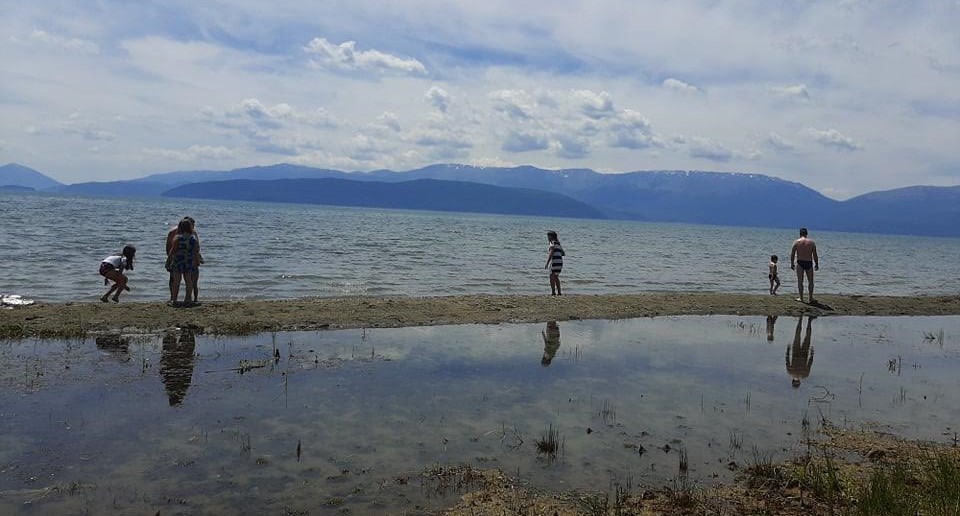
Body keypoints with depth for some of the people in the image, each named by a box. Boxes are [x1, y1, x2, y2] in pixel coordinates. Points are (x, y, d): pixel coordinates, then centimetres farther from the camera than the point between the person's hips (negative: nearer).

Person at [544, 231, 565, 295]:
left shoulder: (553, 243, -9)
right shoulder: (558, 244, 19)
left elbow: (551, 254, -18)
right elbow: (563, 253, 24)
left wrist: (547, 263, -19)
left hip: (554, 262, -9)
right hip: (560, 261, 9)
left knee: (552, 277, -7)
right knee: (556, 277, 19)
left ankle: (553, 292, -13)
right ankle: (559, 292, 21)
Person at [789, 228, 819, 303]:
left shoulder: (796, 242, -2)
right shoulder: (812, 242, 1)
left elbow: (792, 254, -3)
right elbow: (815, 255, 0)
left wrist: (792, 264, 5)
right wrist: (816, 264, 7)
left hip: (800, 263, -1)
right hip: (809, 263, 1)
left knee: (800, 281, 6)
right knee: (810, 281, 12)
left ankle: (801, 298, 7)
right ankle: (810, 298, 12)